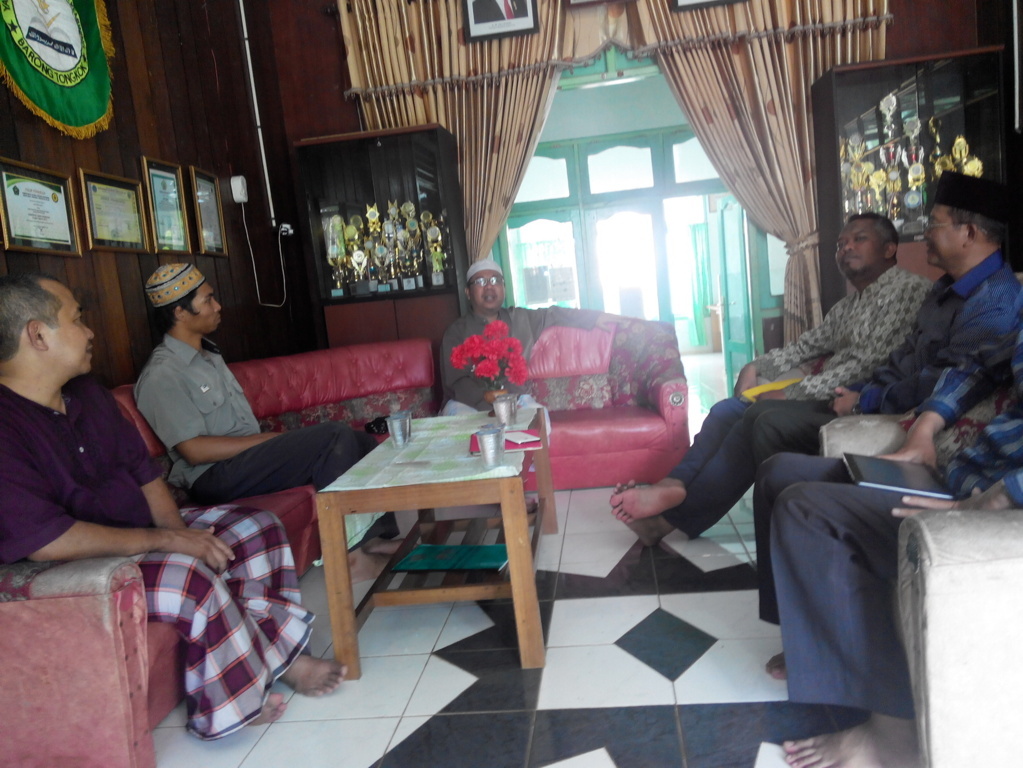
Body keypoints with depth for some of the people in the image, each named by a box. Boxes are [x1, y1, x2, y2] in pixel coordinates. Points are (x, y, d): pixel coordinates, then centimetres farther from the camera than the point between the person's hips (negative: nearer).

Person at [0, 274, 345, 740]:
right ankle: (239, 698, -8)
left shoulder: (85, 391, 7)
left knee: (257, 527, 2)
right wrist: (164, 540, -24)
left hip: (141, 530, 10)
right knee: (193, 578, -32)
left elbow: (141, 468, 9)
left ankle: (278, 652, 3)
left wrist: (178, 528, -7)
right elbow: (45, 540, -29)